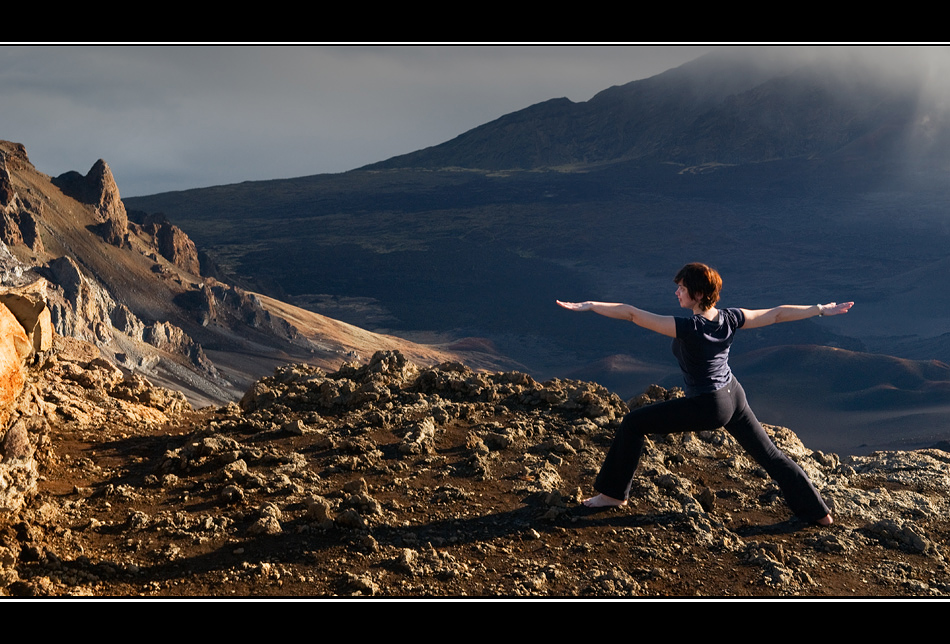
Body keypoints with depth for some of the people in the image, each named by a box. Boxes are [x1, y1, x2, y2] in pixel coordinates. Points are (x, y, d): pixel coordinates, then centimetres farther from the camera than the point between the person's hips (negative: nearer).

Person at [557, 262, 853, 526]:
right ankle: (818, 511, 28)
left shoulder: (688, 328, -26)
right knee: (769, 454, 19)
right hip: (733, 396, 7)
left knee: (633, 423, 2)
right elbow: (779, 313, 2)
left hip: (707, 407, -7)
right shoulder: (730, 319, -8)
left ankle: (615, 493, 11)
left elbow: (632, 314, -28)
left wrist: (589, 305, -27)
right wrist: (822, 309, 14)